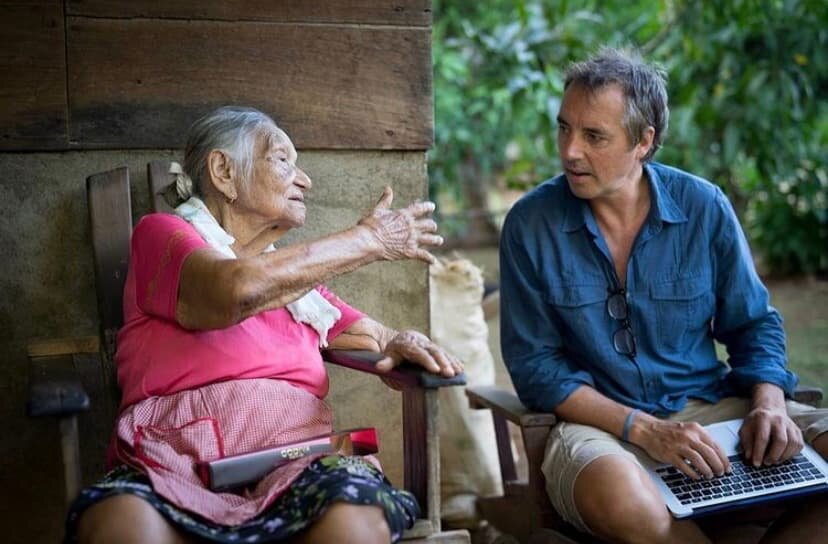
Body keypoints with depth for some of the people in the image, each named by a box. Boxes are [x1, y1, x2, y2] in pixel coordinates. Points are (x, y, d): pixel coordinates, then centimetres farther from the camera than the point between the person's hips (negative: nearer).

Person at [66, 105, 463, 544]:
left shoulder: (298, 277, 24)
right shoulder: (162, 233, 7)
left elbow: (377, 336, 30)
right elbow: (237, 291, -14)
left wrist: (401, 344, 4)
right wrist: (367, 240, -4)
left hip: (296, 460, 3)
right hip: (175, 464, -3)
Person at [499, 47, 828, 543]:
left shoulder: (705, 208, 0)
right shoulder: (531, 224, -6)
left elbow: (754, 325, 10)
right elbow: (534, 365, -7)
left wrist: (769, 405, -11)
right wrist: (644, 430, -18)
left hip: (710, 407, 3)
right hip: (599, 422, -2)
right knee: (621, 497, -37)